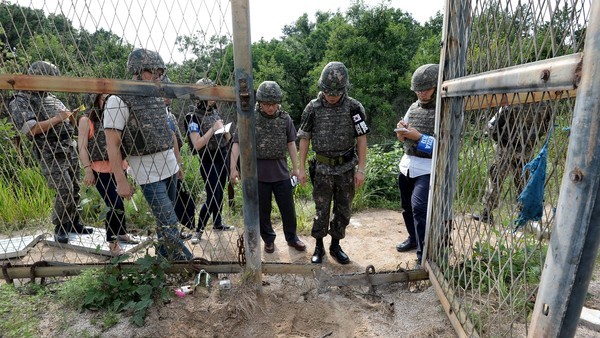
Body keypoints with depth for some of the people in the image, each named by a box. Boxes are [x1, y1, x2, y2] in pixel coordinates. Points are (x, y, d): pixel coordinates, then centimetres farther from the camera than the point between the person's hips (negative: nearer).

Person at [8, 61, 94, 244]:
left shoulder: (53, 98, 16)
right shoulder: (20, 102, -4)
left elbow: (69, 124, 21)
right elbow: (30, 129, -18)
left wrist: (72, 116, 0)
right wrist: (57, 119, -15)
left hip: (70, 151, 7)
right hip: (51, 155, -6)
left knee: (75, 189, 9)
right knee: (64, 191, -12)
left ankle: (75, 223, 21)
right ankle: (60, 228, 5)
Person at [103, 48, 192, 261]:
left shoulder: (157, 98, 11)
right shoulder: (119, 101, -10)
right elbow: (113, 144, -13)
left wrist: (177, 162, 19)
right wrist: (121, 181, -17)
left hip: (169, 167, 7)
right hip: (148, 173, -7)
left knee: (166, 218, 17)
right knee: (169, 223, -6)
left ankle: (163, 255, 34)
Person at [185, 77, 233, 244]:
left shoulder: (214, 111, 8)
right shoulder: (194, 117, -11)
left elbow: (227, 138, 15)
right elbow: (197, 144, -19)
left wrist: (225, 131, -7)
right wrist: (213, 129, -20)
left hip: (223, 158, 6)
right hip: (208, 162, -6)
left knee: (220, 193, 16)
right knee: (212, 196, -5)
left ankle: (217, 223, 34)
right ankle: (199, 230, 12)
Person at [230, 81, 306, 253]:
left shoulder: (285, 118, 2)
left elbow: (291, 143, 7)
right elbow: (237, 143, -6)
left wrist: (295, 167, 7)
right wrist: (233, 168, -11)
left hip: (281, 171, 2)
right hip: (258, 172, -2)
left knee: (288, 208, 11)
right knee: (262, 210, 11)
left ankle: (292, 238, 33)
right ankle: (269, 239, 32)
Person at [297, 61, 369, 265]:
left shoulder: (354, 107, -5)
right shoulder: (313, 108, -4)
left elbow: (361, 139, -3)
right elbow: (304, 138, 1)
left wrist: (361, 169, -6)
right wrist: (302, 168, 0)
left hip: (346, 168, 1)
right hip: (322, 169, -1)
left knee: (343, 210, 10)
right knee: (321, 210, 7)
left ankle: (335, 245, 29)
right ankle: (319, 247, 25)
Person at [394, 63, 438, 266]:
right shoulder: (413, 107, 9)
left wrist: (418, 136, -23)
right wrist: (401, 132, -8)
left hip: (428, 168, -7)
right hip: (407, 164, 7)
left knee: (419, 208, -17)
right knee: (407, 207, 17)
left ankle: (424, 256, -5)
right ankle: (414, 238, 39)